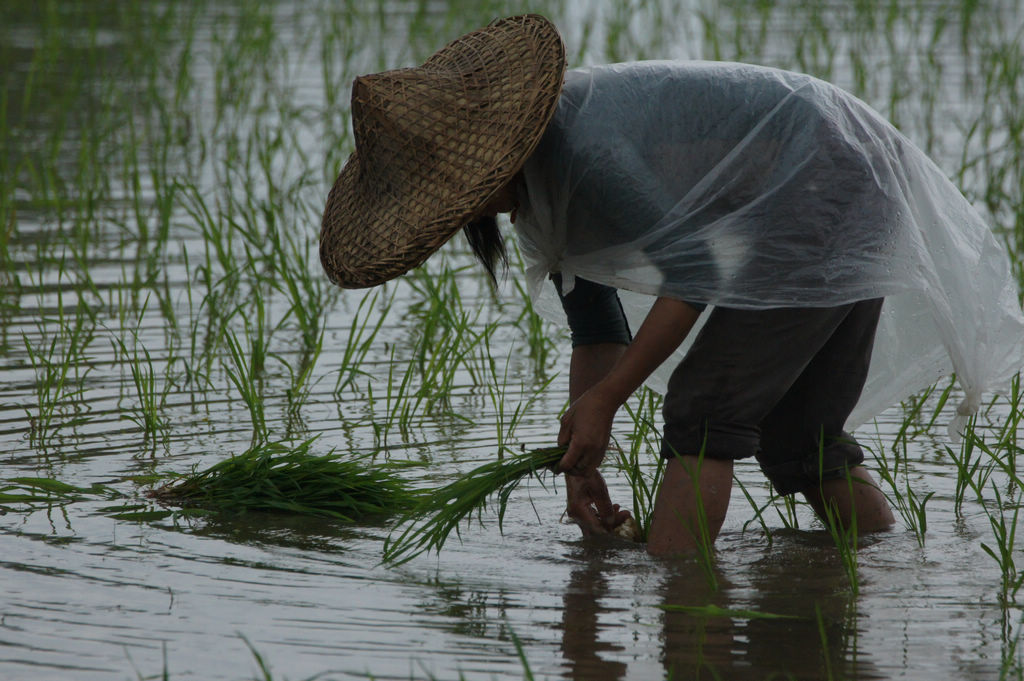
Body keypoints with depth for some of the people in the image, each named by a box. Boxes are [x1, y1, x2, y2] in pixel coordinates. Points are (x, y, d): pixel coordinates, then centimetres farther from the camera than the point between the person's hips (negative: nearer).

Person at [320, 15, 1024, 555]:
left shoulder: (582, 153, -29)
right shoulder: (534, 189, 3)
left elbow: (695, 271, -24)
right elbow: (597, 329, 9)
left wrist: (604, 401, -19)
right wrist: (580, 462, 1)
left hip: (825, 185, -10)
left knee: (705, 410, -11)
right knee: (798, 439, 14)